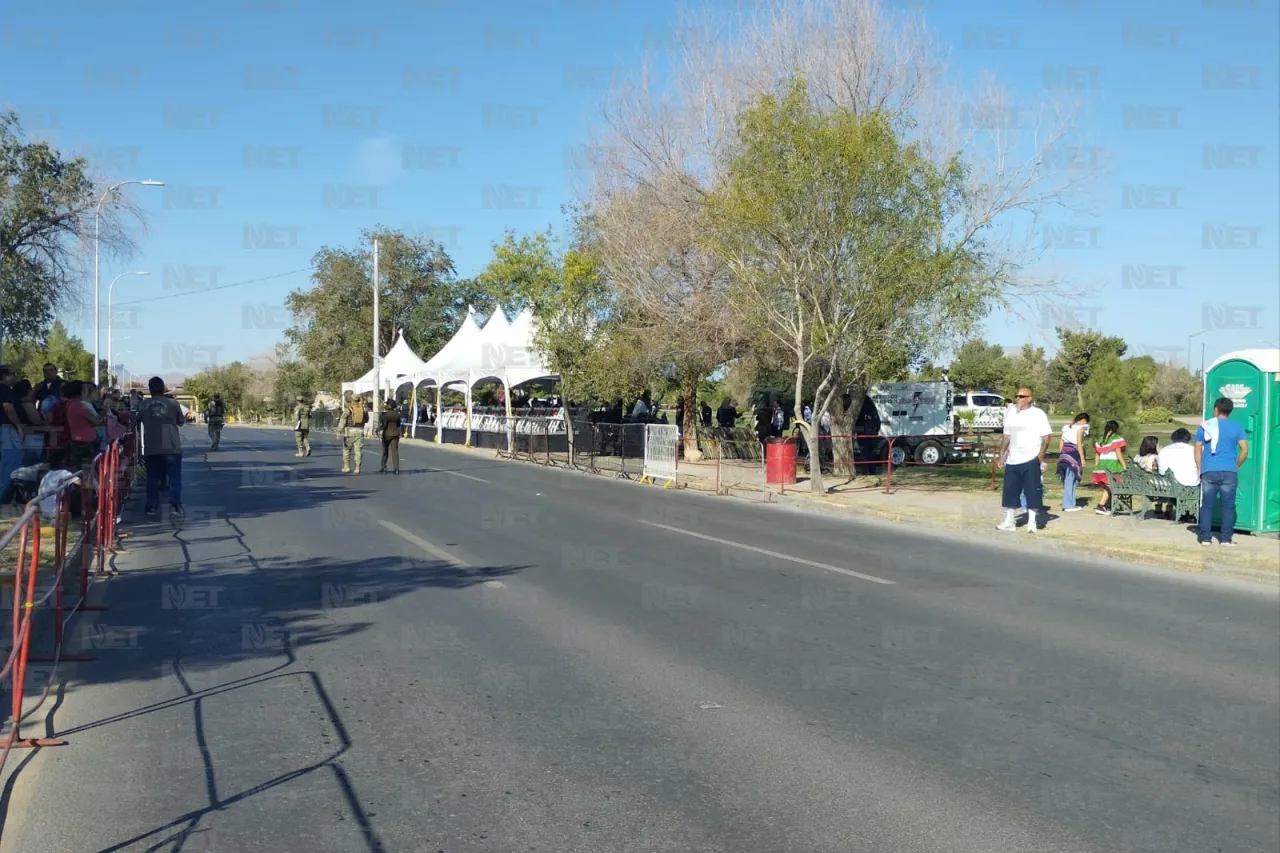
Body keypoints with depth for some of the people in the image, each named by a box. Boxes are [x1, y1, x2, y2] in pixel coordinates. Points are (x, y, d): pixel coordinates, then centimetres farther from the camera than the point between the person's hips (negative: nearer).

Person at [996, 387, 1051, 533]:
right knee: (1010, 491, 7)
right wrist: (1002, 453, 11)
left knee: (1032, 492, 0)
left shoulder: (1038, 414, -3)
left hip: (1031, 459, -5)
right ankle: (1009, 521, 16)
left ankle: (1032, 522, 8)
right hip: (1012, 460, 5)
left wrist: (1041, 453, -16)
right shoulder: (1011, 414, 11)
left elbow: (1046, 436, -5)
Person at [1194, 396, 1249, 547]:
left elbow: (1197, 450, 5)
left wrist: (1199, 470, 13)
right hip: (1229, 472, 0)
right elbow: (1244, 451, -1)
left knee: (1206, 505, 5)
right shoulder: (1236, 427, 4)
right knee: (1228, 505, 5)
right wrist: (1236, 466, 12)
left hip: (1208, 472, 1)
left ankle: (1205, 538, 4)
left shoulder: (1204, 426, 6)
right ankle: (1225, 539, 5)